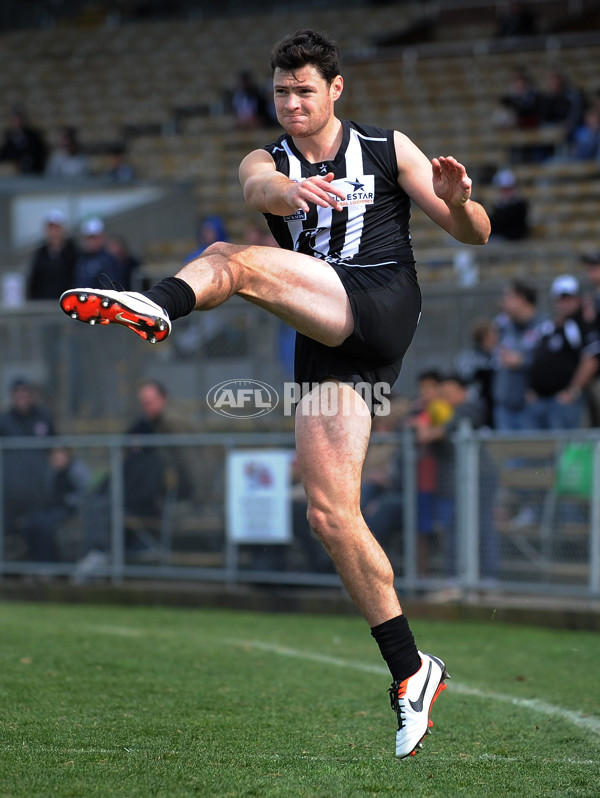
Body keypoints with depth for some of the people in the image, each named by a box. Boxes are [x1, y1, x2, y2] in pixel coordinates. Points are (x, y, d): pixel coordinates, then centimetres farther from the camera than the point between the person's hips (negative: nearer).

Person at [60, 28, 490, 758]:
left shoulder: (387, 150, 12)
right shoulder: (267, 161, 19)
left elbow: (474, 236, 10)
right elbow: (259, 188, -8)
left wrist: (456, 200, -14)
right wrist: (292, 190, -33)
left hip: (381, 303, -5)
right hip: (327, 344, 5)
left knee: (232, 259, -24)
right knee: (330, 516, -4)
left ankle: (157, 308, -56)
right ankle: (410, 672, 2)